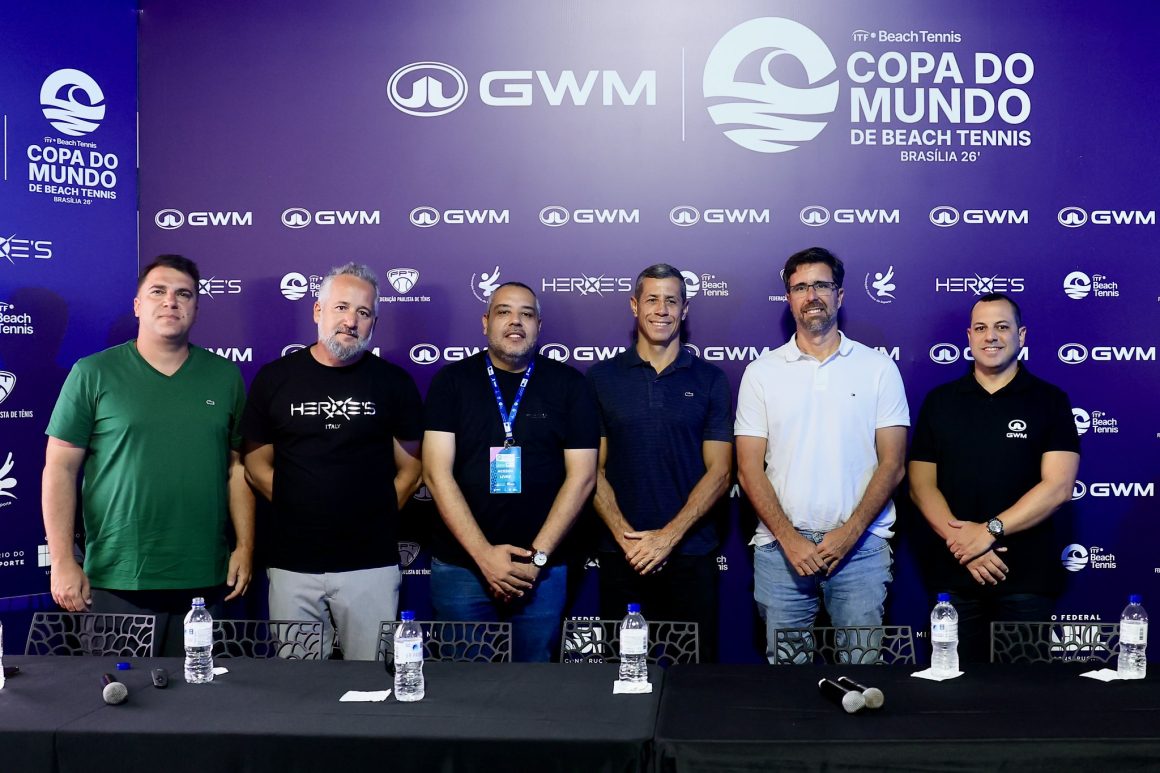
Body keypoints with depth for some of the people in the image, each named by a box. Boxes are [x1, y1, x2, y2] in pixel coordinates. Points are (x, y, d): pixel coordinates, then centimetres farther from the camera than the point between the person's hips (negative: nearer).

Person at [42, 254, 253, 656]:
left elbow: (237, 467, 10)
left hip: (205, 580, 2)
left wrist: (245, 547, 3)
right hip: (116, 580, -2)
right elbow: (60, 469, 0)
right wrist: (62, 561, -6)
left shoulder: (225, 376, 8)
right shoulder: (93, 374, 1)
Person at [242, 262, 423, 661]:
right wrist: (300, 510, 0)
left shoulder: (394, 382, 3)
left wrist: (375, 516, -1)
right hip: (292, 563, 1)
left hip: (371, 563, -1)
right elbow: (257, 464, 7)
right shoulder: (274, 378, 4)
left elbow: (411, 468, 6)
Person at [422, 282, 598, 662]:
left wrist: (538, 556, -10)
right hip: (459, 564, 0)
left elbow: (581, 475, -2)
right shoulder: (451, 381, 2)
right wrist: (483, 554, -14)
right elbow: (437, 473, -5)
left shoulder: (569, 384, 2)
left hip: (541, 571, 0)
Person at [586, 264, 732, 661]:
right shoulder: (601, 378, 4)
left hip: (691, 553, 0)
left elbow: (719, 471, -2)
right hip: (621, 554, 1)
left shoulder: (709, 379, 3)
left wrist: (669, 535, -13)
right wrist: (626, 537, -11)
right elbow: (593, 468, 1)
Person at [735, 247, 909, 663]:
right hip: (780, 545, 1)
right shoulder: (762, 372, 7)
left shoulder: (879, 367, 6)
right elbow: (750, 468, 2)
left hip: (860, 545, 0)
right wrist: (788, 537, -9)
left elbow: (892, 463, 1)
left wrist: (850, 532, -10)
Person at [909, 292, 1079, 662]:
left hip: (1027, 577, -2)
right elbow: (921, 485, 3)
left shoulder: (1049, 401, 2)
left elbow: (1058, 487, -8)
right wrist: (961, 540, -12)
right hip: (954, 575, 2)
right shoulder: (940, 401, 8)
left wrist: (989, 530, -15)